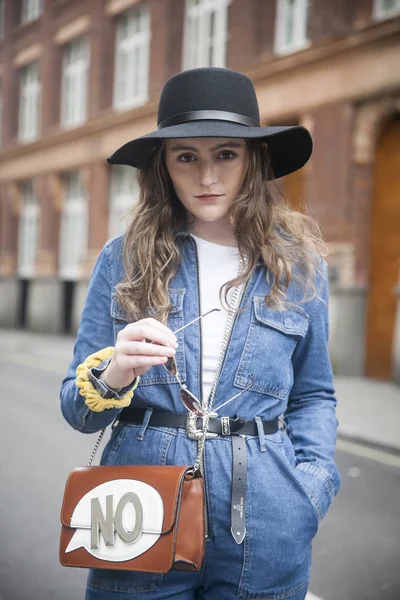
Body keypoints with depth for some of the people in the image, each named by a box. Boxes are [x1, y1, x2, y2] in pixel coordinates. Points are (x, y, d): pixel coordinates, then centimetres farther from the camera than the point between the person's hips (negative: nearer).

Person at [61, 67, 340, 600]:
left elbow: (313, 395, 10)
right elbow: (77, 410, 0)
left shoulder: (298, 264, 1)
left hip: (263, 534, 1)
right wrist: (114, 376, -21)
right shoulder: (124, 259, -2)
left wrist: (311, 488, -5)